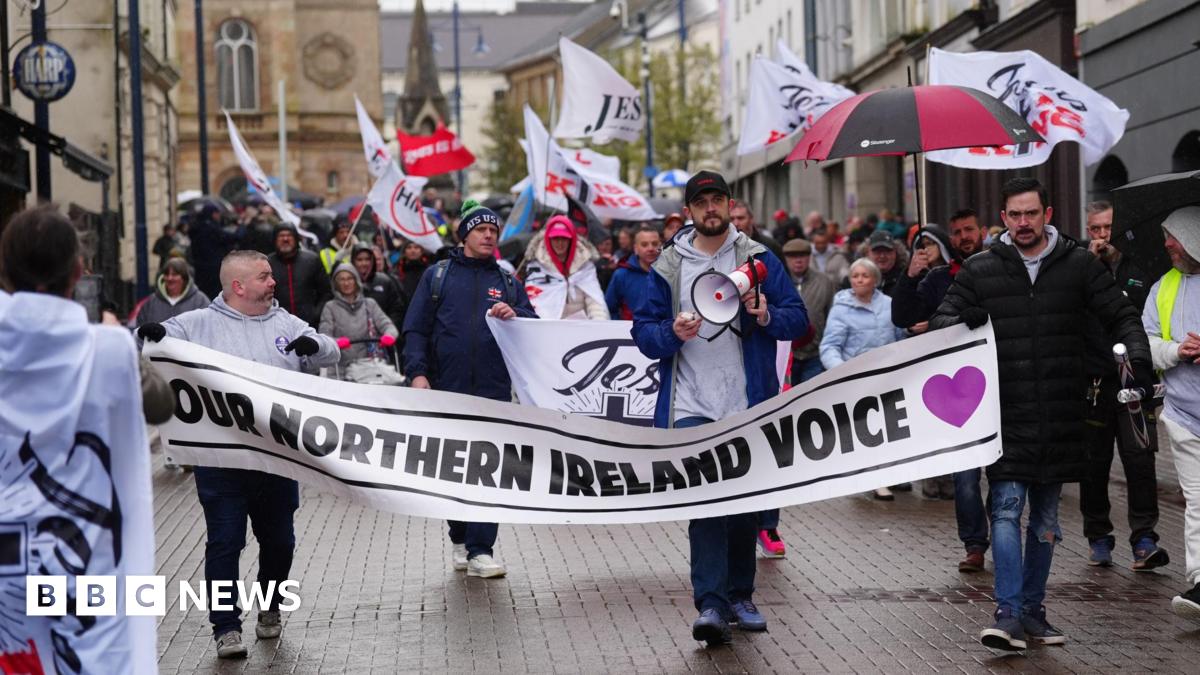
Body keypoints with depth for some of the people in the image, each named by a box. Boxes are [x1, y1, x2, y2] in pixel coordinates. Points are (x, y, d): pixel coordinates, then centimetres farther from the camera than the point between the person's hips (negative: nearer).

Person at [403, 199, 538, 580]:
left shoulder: (507, 283, 14)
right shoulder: (437, 276, 8)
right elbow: (416, 328, 4)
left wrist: (515, 316, -11)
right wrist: (417, 372, -9)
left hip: (494, 390, 0)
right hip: (447, 389, 0)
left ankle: (481, 551, -7)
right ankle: (461, 540, 24)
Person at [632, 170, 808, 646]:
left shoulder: (758, 259, 5)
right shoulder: (668, 267, 7)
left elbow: (799, 319, 3)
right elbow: (643, 330, 8)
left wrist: (767, 316, -17)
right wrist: (672, 333, -13)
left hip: (748, 405, 1)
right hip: (692, 405, -1)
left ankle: (739, 596, 25)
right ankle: (710, 603, -14)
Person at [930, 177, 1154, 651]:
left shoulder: (1078, 265, 4)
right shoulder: (979, 271, 2)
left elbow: (1120, 315, 5)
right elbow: (945, 319, 3)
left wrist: (1138, 358, -13)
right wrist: (955, 330, -21)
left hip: (1060, 417, 2)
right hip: (1005, 414, -2)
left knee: (1046, 517, 11)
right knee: (1006, 509, -12)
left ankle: (1032, 609, 21)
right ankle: (1009, 613, -12)